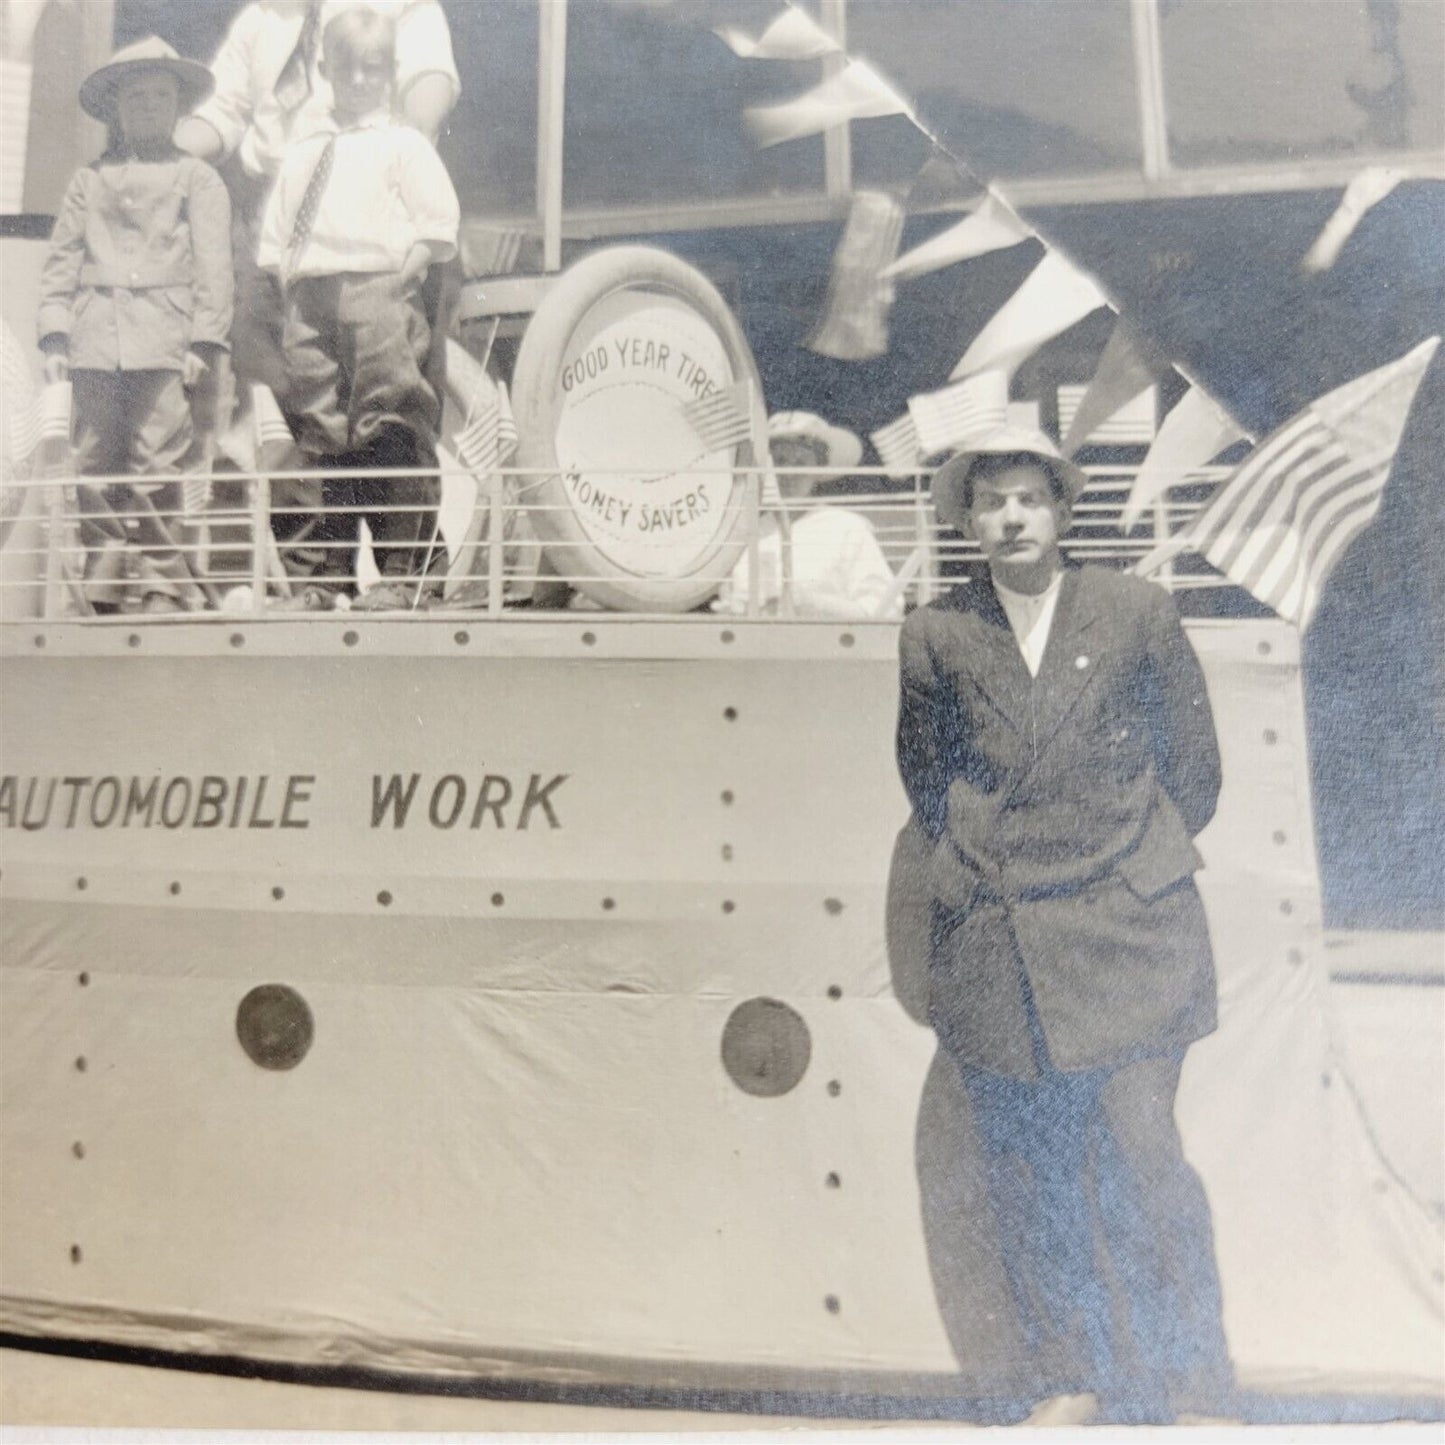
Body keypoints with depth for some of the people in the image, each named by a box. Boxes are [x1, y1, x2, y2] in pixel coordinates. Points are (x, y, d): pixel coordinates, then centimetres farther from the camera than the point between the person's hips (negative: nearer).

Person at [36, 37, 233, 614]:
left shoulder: (196, 176, 11)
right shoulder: (89, 179, 18)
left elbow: (213, 263, 4)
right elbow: (61, 258, 16)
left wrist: (205, 339, -5)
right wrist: (55, 333, 6)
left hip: (164, 341, -3)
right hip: (96, 339, 3)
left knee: (156, 465, -9)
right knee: (96, 464, 1)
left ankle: (164, 584, -2)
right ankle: (100, 586, 6)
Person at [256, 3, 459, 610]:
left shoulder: (404, 144, 9)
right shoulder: (302, 154, 22)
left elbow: (438, 226, -1)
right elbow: (275, 235, 22)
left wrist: (400, 278, -11)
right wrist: (290, 284, 7)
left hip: (376, 292, -5)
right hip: (308, 300, 5)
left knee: (389, 433, -11)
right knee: (321, 433, 3)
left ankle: (400, 572, -9)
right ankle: (330, 571, 9)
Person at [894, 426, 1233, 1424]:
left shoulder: (1139, 612, 2)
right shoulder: (934, 637, 3)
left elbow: (1194, 763, 9)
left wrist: (1138, 863, 12)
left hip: (1127, 931, -1)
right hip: (990, 946, 2)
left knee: (1144, 1156, -4)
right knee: (1028, 1183, 8)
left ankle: (1195, 1391, 19)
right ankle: (1075, 1384, 28)